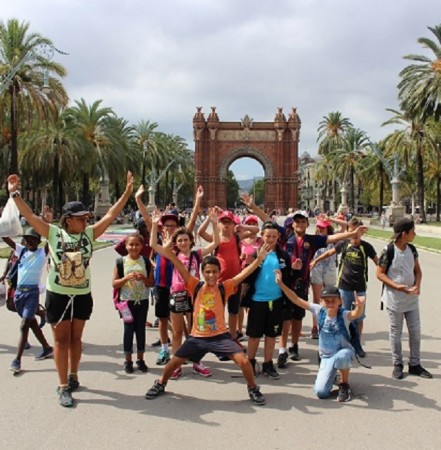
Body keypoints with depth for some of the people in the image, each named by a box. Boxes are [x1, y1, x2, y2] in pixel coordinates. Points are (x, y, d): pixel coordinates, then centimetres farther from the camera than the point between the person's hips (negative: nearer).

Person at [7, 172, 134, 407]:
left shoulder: (89, 234, 0)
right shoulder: (53, 233, -7)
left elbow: (110, 215, -2)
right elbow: (30, 216, -8)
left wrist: (127, 192, -5)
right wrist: (14, 193, -13)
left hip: (82, 296, 3)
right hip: (57, 295, -3)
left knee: (75, 338, 16)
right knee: (61, 340, 4)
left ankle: (73, 376, 33)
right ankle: (63, 387, 9)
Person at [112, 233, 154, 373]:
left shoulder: (146, 262, 0)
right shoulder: (121, 262, -4)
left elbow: (152, 283, 2)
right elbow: (114, 284, -4)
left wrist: (143, 278, -17)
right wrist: (127, 278, -19)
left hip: (143, 300, 2)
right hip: (127, 300, -1)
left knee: (141, 329, 9)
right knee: (128, 329, 4)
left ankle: (140, 359, 20)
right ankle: (128, 360, 15)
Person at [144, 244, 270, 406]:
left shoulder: (224, 288, -6)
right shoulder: (196, 287, -6)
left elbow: (242, 274, -14)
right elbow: (180, 267, -14)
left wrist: (259, 259, -24)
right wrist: (169, 250, -25)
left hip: (220, 335, -1)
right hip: (197, 337, 1)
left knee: (243, 361, -14)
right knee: (175, 362, 6)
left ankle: (253, 389, 13)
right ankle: (160, 384, 36)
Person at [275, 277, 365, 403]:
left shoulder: (344, 315, -23)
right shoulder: (319, 311, -15)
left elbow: (356, 314, -46)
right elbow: (296, 300, -19)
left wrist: (360, 306, -70)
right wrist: (281, 284, -29)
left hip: (344, 352, -3)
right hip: (326, 357, 3)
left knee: (341, 356, -41)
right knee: (321, 392, -13)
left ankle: (344, 384, -8)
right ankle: (332, 374, 23)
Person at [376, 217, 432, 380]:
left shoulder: (412, 249, 1)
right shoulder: (389, 251, -17)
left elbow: (417, 270, 10)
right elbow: (380, 274, -13)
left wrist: (417, 286, -9)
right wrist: (397, 286, -22)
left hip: (411, 298, 6)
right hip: (394, 299, -6)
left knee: (415, 331, 11)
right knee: (395, 332, 8)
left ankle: (415, 364, 24)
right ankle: (397, 364, 22)